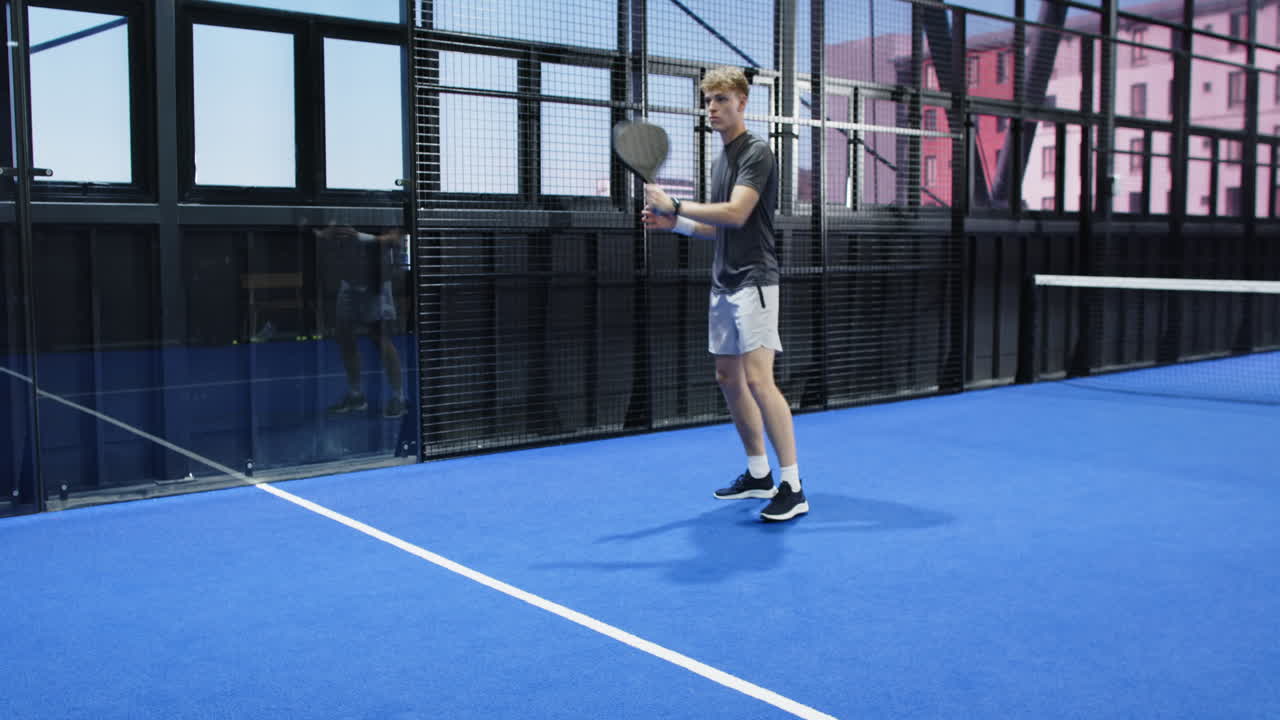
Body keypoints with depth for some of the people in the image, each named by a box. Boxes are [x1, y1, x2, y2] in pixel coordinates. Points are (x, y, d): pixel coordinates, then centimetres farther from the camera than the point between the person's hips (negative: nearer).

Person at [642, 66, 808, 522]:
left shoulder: (757, 153, -10)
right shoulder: (721, 160, 18)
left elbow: (736, 215, -22)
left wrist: (675, 205, -17)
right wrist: (673, 223, 8)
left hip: (754, 282, -10)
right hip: (724, 284, 10)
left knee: (758, 379, -15)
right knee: (729, 379, 11)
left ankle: (792, 487, -10)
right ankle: (758, 474, 22)